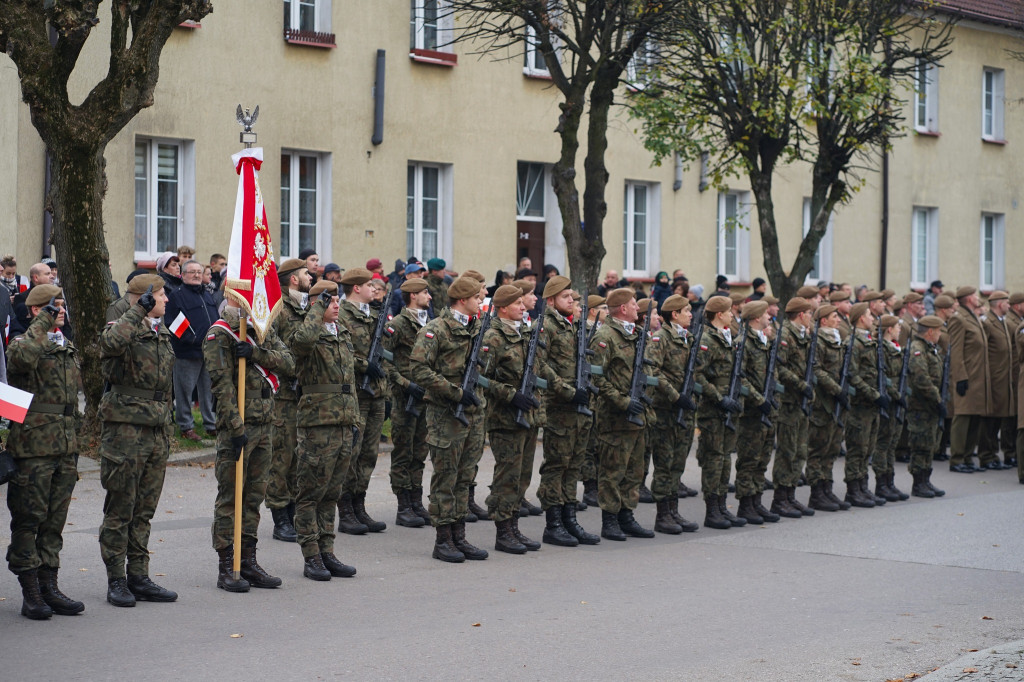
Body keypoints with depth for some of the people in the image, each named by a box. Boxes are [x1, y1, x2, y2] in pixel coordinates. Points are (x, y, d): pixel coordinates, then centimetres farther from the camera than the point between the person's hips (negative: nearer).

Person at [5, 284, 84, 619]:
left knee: (55, 521, 10)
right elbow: (23, 356, -32)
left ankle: (49, 585, 17)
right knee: (28, 519, -2)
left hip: (65, 450, 7)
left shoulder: (69, 350, 18)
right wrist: (43, 322, -24)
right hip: (33, 449, -7)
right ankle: (31, 593, 2)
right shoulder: (23, 343, -5)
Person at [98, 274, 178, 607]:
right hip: (126, 428, -7)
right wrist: (138, 311, -30)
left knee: (144, 510, 10)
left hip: (157, 431, 7)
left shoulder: (162, 335, 16)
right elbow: (111, 341, -35)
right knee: (120, 509, -1)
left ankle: (139, 577, 16)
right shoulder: (122, 329, -8)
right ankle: (116, 580, 6)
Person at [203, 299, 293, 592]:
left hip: (265, 425, 7)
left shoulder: (264, 330, 13)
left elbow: (288, 363, -1)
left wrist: (256, 353, -19)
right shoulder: (219, 335, -8)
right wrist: (237, 427, -20)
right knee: (230, 496, -3)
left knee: (255, 494, 11)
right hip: (236, 427, -7)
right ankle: (226, 568, 1)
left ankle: (248, 562, 19)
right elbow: (222, 384, -15)